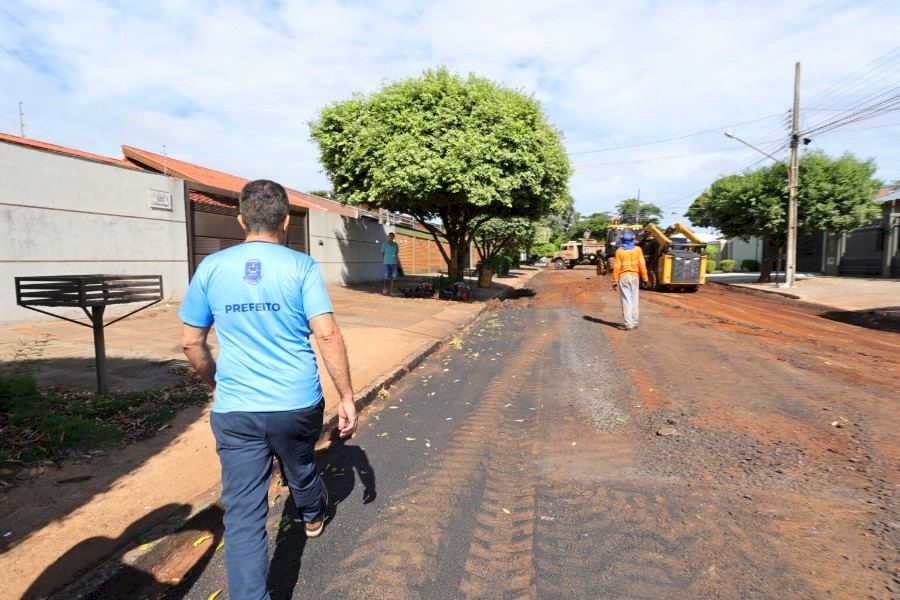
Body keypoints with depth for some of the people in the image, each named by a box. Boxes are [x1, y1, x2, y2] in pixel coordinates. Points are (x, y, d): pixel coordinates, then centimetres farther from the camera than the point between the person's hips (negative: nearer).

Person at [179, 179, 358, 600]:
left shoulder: (210, 268, 0)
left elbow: (191, 343, 5)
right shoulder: (301, 266, -8)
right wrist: (347, 398, -7)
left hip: (234, 412, 0)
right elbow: (327, 335, -15)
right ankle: (313, 517, 57)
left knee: (243, 514, 8)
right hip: (297, 405, 0)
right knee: (300, 470, 29)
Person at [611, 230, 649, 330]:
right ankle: (634, 322, 18)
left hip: (623, 277, -2)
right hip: (635, 277, 2)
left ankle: (628, 324, -7)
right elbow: (642, 265, -3)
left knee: (626, 300, -1)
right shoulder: (638, 250, -1)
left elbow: (616, 268, -8)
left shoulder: (619, 251, -7)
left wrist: (614, 281, -4)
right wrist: (644, 278, 3)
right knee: (634, 300, 13)